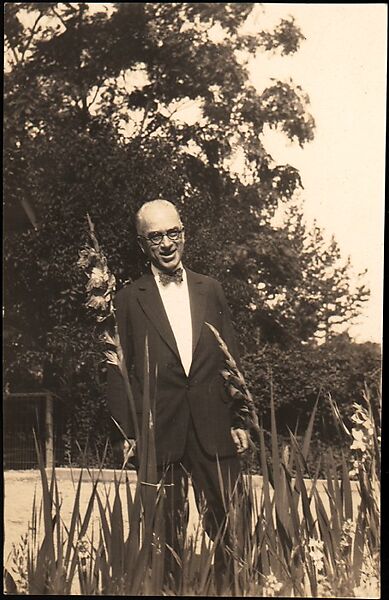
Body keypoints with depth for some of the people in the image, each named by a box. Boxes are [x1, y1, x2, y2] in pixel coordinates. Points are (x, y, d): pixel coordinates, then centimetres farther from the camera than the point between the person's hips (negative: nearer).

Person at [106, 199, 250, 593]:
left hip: (214, 429, 2)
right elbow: (118, 372, 2)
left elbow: (230, 360, 12)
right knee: (166, 531, 5)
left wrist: (239, 420, 7)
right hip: (158, 432, -2)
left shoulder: (210, 290, 11)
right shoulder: (128, 299, 3)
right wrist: (125, 433, -5)